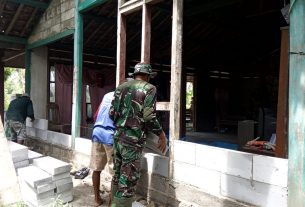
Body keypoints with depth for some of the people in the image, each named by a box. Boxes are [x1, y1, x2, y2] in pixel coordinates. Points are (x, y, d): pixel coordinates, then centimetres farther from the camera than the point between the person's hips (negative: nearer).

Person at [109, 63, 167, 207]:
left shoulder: (121, 87, 14)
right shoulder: (149, 88, -4)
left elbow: (112, 113, 10)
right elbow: (149, 117, -14)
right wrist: (162, 135, -3)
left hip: (117, 137, 7)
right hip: (133, 140, -7)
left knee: (117, 175, 19)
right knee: (128, 180, 1)